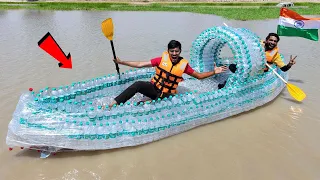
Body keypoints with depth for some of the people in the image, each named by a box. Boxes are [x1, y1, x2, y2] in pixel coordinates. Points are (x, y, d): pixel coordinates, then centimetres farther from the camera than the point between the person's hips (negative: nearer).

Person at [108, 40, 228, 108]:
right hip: (154, 87, 0)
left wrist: (214, 72, -10)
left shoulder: (183, 64, -4)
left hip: (167, 94, 1)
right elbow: (140, 64, -4)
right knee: (138, 84, -29)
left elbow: (199, 76, 5)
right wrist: (121, 62, -7)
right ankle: (114, 103, -26)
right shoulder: (162, 59, -6)